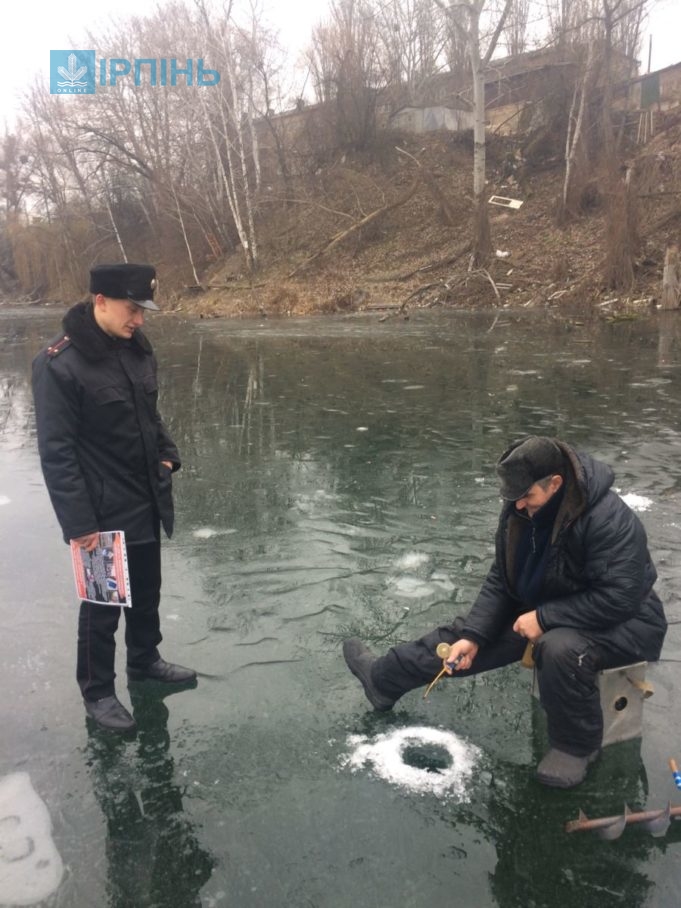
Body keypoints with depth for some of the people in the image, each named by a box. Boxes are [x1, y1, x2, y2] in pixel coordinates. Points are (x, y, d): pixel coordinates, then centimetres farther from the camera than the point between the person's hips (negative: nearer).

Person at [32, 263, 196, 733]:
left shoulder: (137, 348, 2)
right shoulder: (59, 363, -20)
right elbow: (56, 452, -19)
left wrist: (166, 455, 5)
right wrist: (78, 522, -19)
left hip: (147, 501, 7)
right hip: (103, 512, -7)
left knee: (147, 590, 22)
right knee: (102, 603, 8)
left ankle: (145, 660, 44)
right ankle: (97, 690, 29)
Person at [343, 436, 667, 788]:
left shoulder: (610, 520, -31)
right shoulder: (519, 511, -10)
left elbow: (619, 597, -32)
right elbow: (501, 580, -3)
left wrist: (544, 618, -29)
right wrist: (472, 635, -13)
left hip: (623, 622, -7)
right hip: (543, 610, 7)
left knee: (560, 648, -37)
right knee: (463, 635, 2)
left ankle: (577, 744, -10)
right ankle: (384, 676, 20)